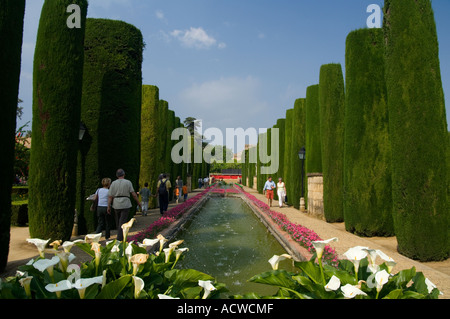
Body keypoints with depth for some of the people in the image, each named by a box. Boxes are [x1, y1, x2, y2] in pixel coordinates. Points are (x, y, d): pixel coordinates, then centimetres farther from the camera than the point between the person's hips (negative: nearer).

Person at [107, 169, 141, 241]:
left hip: (116, 205, 3)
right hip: (126, 205, -3)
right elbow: (133, 194, -5)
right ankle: (119, 239, -13)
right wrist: (139, 203, 5)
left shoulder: (113, 183, 1)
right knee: (122, 223, -5)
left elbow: (110, 196, -2)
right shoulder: (128, 182, -4)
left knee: (118, 221, 20)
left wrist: (109, 207, 1)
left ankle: (121, 235, 34)